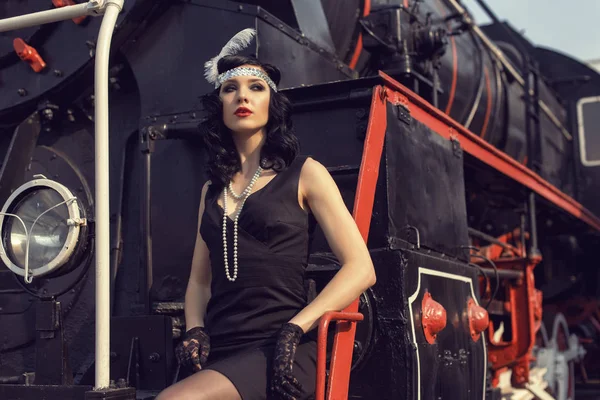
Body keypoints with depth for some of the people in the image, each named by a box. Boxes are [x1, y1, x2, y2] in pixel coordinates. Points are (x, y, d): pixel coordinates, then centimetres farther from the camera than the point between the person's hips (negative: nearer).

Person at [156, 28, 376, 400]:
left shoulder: (305, 174, 4)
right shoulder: (213, 189, 19)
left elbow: (360, 269, -3)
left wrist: (295, 329, -13)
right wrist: (195, 331, 1)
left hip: (278, 352, -4)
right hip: (219, 352, 4)